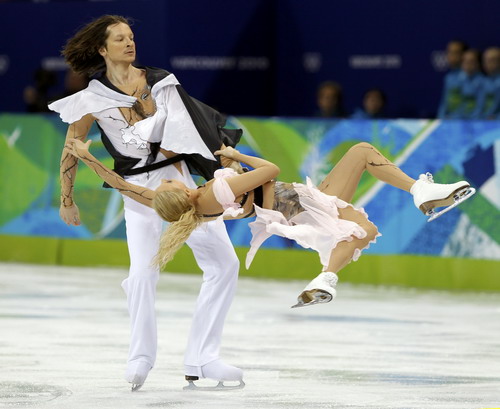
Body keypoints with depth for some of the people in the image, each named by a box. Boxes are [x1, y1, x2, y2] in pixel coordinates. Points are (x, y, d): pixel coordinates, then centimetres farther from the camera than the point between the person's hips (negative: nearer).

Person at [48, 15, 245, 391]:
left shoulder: (160, 82, 5)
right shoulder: (94, 99, -3)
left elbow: (176, 134, 9)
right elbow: (71, 151, 7)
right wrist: (67, 201, 11)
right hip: (138, 190, -4)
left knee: (224, 262, -4)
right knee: (143, 272, -21)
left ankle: (202, 359, 2)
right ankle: (141, 359, 1)